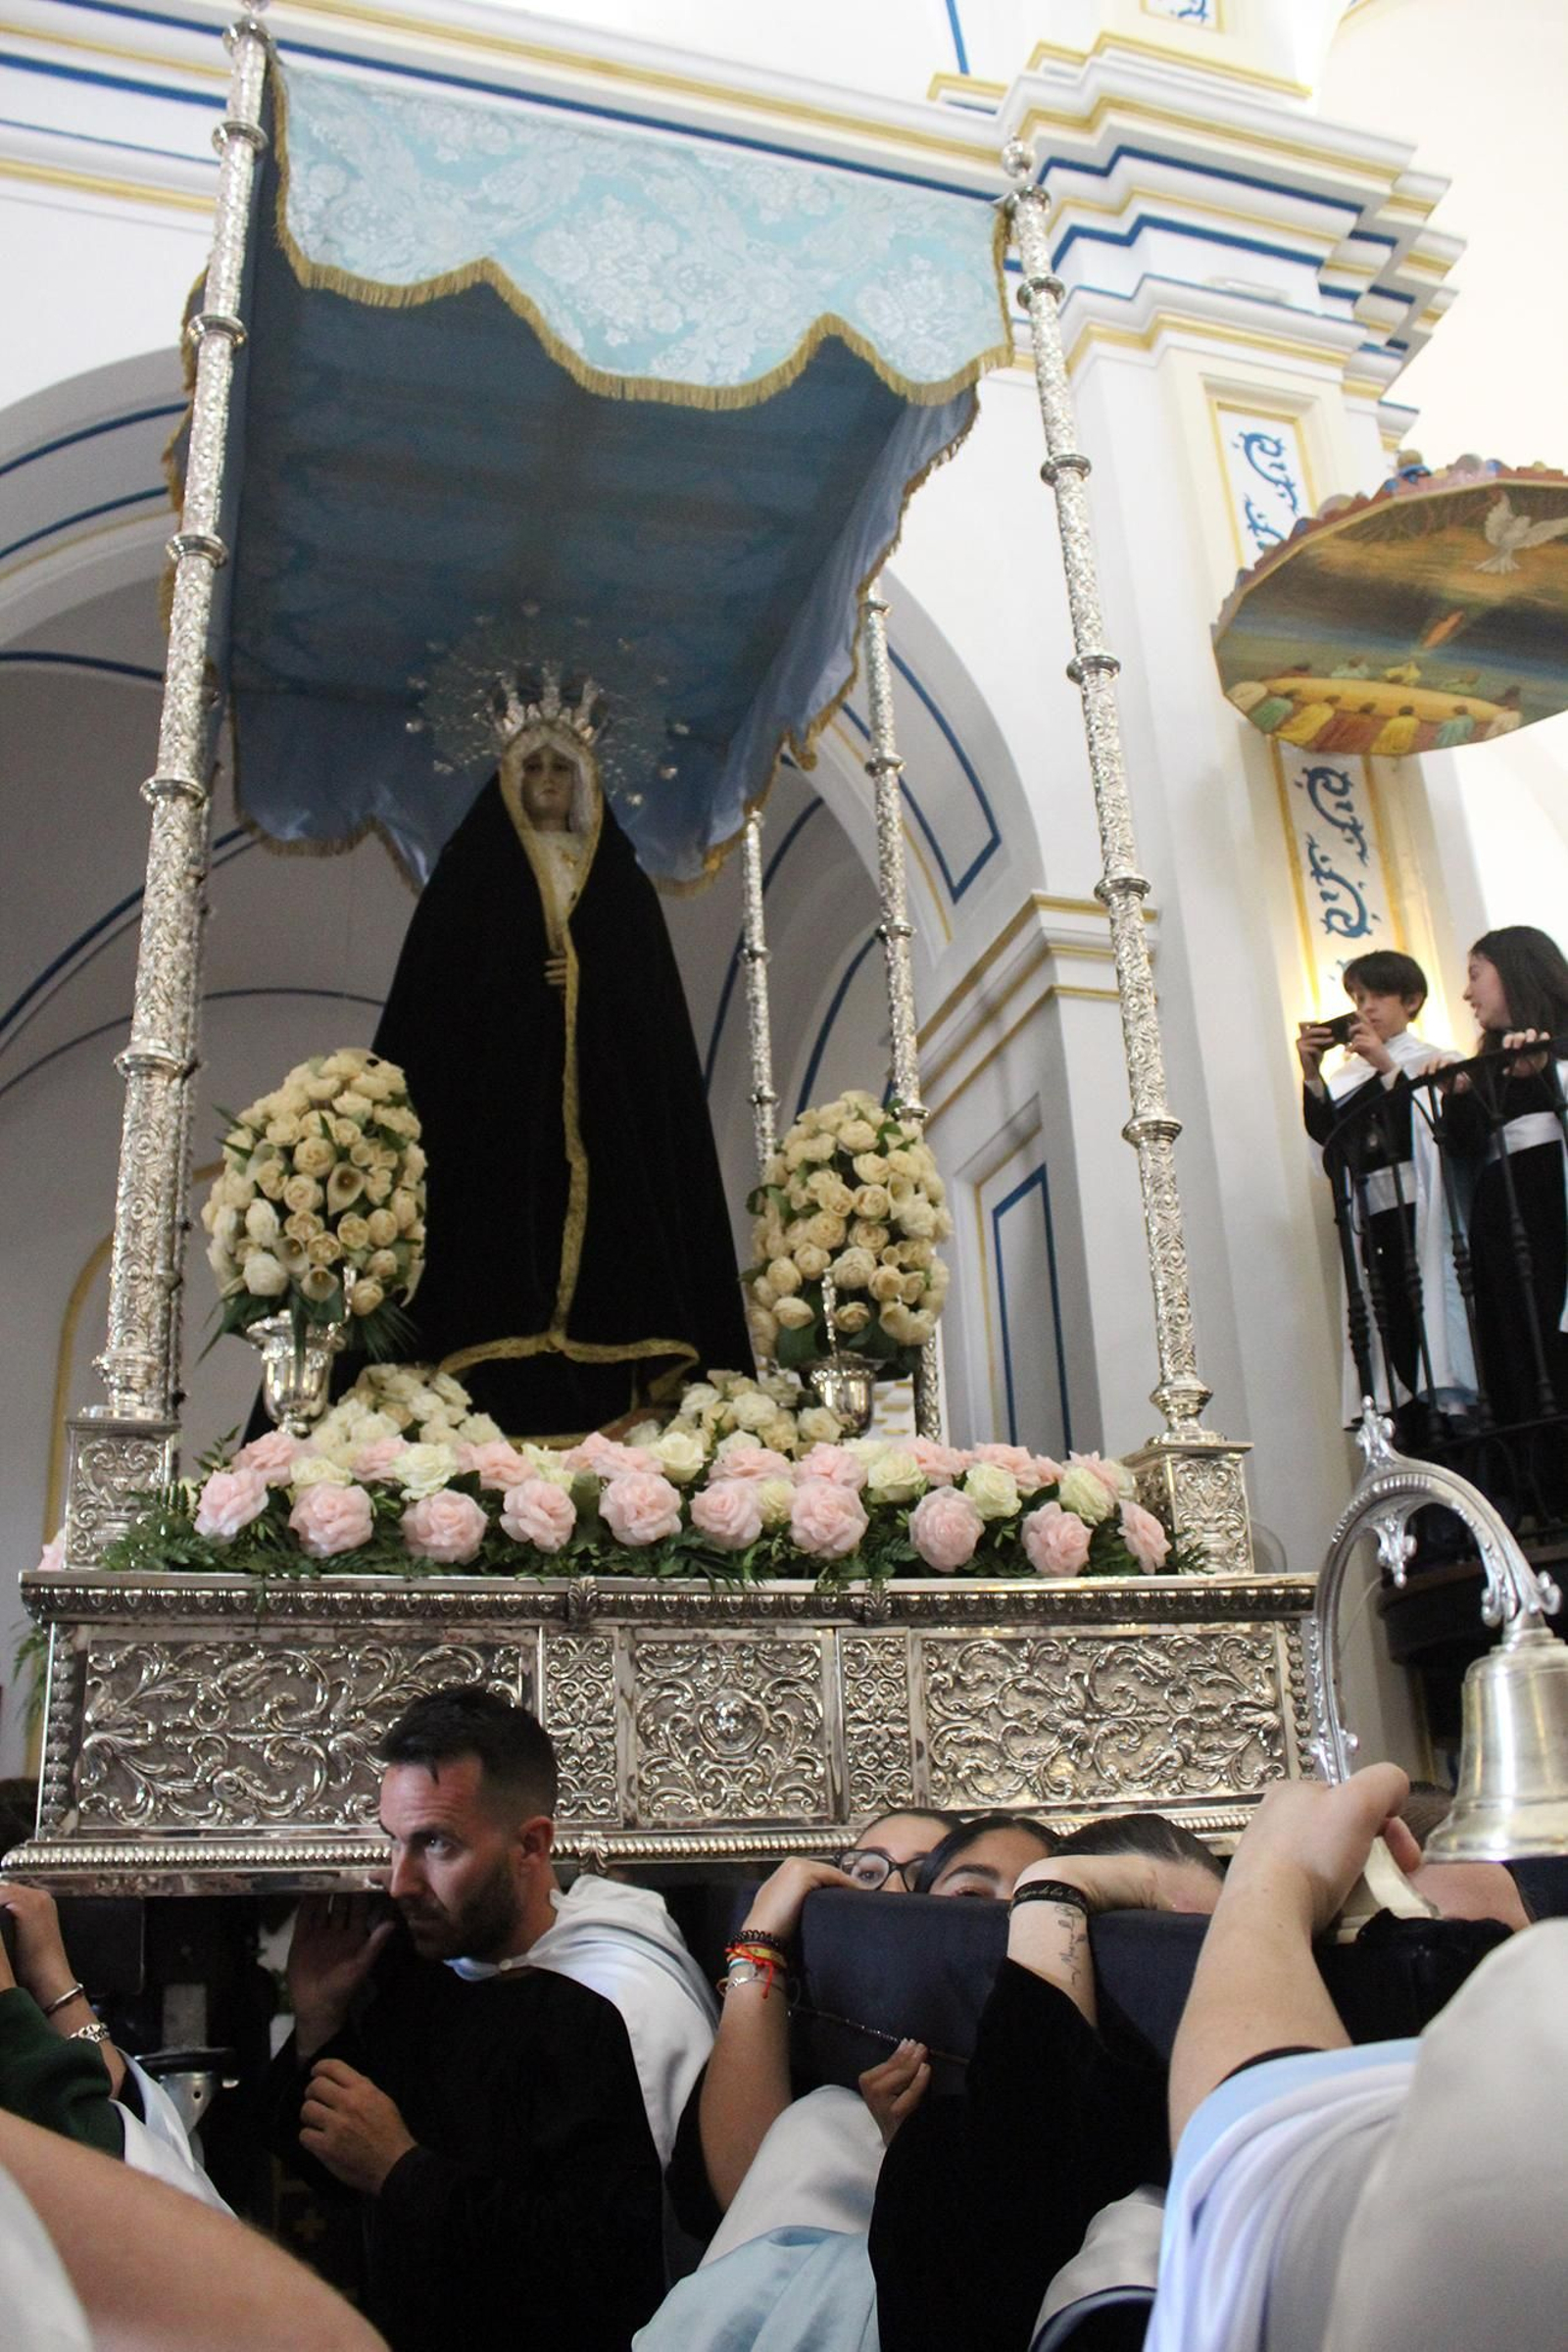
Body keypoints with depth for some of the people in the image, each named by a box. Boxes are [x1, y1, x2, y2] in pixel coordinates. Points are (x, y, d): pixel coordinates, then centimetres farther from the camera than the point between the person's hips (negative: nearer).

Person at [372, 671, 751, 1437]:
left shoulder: (621, 883, 19)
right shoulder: (473, 873, 12)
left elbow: (653, 1004, 13)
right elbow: (433, 1000, 3)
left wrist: (587, 979, -3)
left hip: (604, 1106, 2)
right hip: (497, 1101, -2)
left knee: (606, 1244, -8)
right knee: (502, 1245, -13)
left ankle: (603, 1429, -9)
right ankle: (502, 1418, -16)